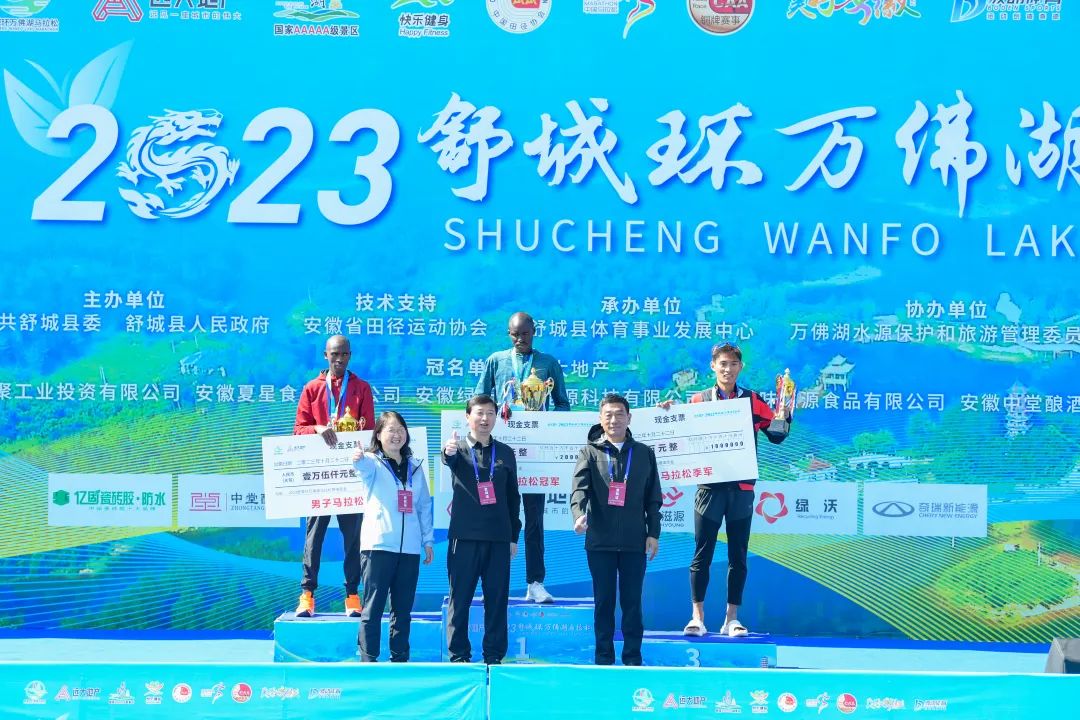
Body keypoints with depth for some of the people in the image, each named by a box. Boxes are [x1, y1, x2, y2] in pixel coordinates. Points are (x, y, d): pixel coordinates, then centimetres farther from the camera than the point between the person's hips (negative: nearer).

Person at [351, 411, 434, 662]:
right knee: (373, 605, -5)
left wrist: (428, 540, 12)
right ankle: (368, 659, -3)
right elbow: (365, 467, -24)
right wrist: (358, 460, -48)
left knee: (403, 607, 8)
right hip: (378, 545, -4)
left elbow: (424, 505, 18)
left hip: (410, 547, 4)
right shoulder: (373, 463, 1)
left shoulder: (415, 466, 16)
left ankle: (400, 658, 15)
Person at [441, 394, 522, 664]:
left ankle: (494, 655, 11)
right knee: (460, 597, 0)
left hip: (498, 538, 3)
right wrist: (449, 452, -48)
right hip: (465, 536, -2)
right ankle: (459, 654, 8)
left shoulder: (505, 453, 12)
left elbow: (513, 496, 15)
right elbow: (450, 460, -23)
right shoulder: (459, 448, 2)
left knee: (497, 598, 3)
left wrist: (514, 535, 10)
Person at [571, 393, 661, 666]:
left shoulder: (644, 453, 9)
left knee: (632, 602, 4)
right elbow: (580, 488, -12)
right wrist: (579, 514, -31)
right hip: (600, 541, -1)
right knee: (604, 602, 5)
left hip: (634, 542, 1)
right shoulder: (590, 453, 3)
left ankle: (633, 658, 11)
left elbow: (653, 498, 10)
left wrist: (653, 533, 2)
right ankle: (604, 658, 12)